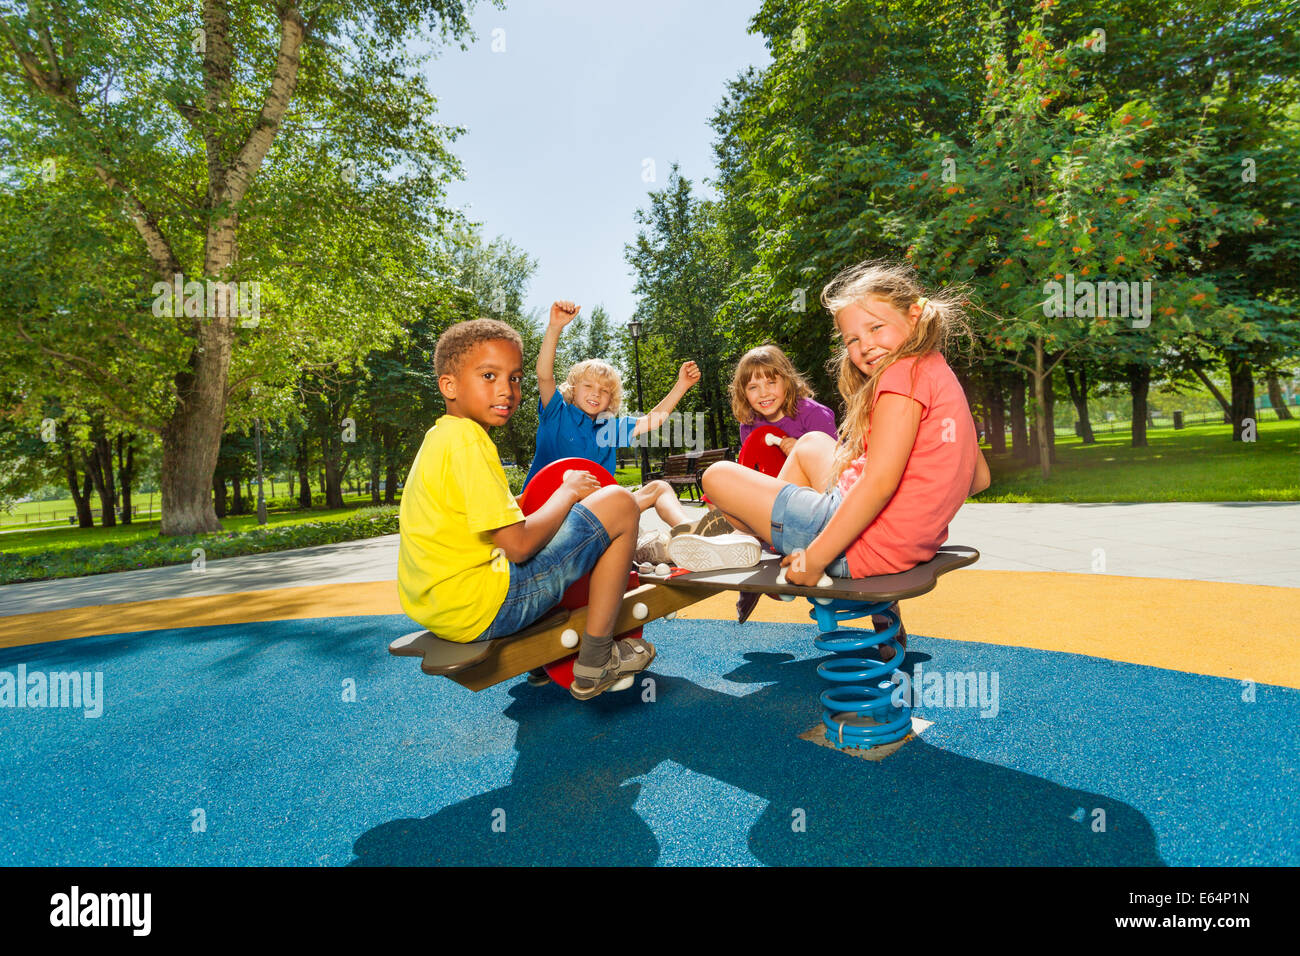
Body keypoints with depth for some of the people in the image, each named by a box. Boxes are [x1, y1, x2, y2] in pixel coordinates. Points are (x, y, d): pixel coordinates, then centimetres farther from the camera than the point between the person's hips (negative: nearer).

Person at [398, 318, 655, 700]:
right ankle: (595, 662, 1)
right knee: (618, 503, -8)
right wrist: (568, 492, -5)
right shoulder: (467, 440, -17)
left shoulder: (439, 436, 14)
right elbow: (518, 545, -21)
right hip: (478, 610, -10)